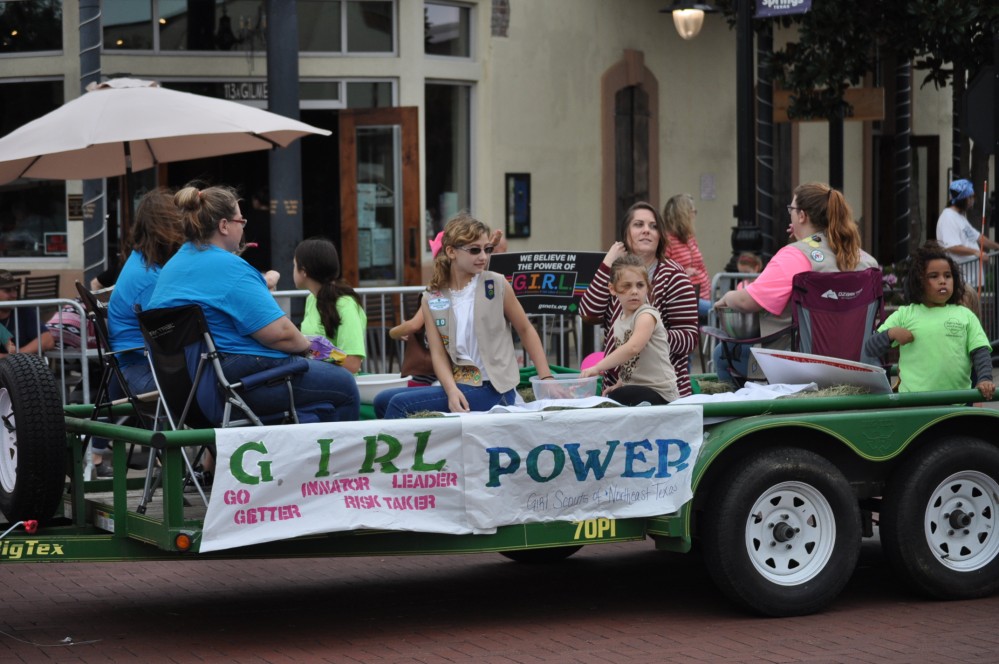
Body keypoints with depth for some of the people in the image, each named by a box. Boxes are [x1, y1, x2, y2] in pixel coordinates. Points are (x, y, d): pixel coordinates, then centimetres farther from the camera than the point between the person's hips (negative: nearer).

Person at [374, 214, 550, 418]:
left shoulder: (496, 285, -1)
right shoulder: (432, 300, 6)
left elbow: (526, 330, 9)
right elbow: (438, 354, -1)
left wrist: (546, 378, 1)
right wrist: (452, 391, -20)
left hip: (491, 389, -5)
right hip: (457, 385, 5)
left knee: (400, 404, -20)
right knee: (383, 400, -6)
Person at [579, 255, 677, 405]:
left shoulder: (646, 315, -13)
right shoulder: (619, 322, 13)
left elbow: (633, 348, -31)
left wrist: (597, 368, -34)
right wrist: (620, 384, 4)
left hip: (659, 392, -8)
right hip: (635, 388, 8)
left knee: (614, 398, -29)